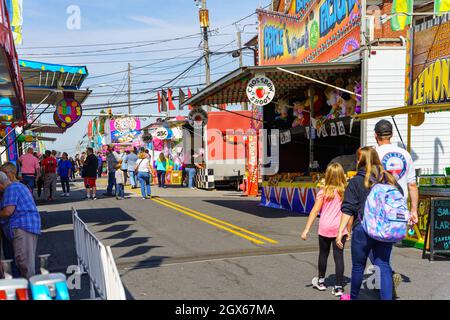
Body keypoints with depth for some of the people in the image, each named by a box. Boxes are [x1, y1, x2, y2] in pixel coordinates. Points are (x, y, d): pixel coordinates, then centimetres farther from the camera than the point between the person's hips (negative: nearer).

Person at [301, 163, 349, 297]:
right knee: (339, 256, 2)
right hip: (340, 229, 1)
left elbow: (315, 211, -10)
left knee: (323, 254, 17)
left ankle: (321, 281, 32)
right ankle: (339, 287, 0)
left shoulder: (324, 192, -5)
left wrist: (306, 229, -10)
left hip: (325, 228, -1)